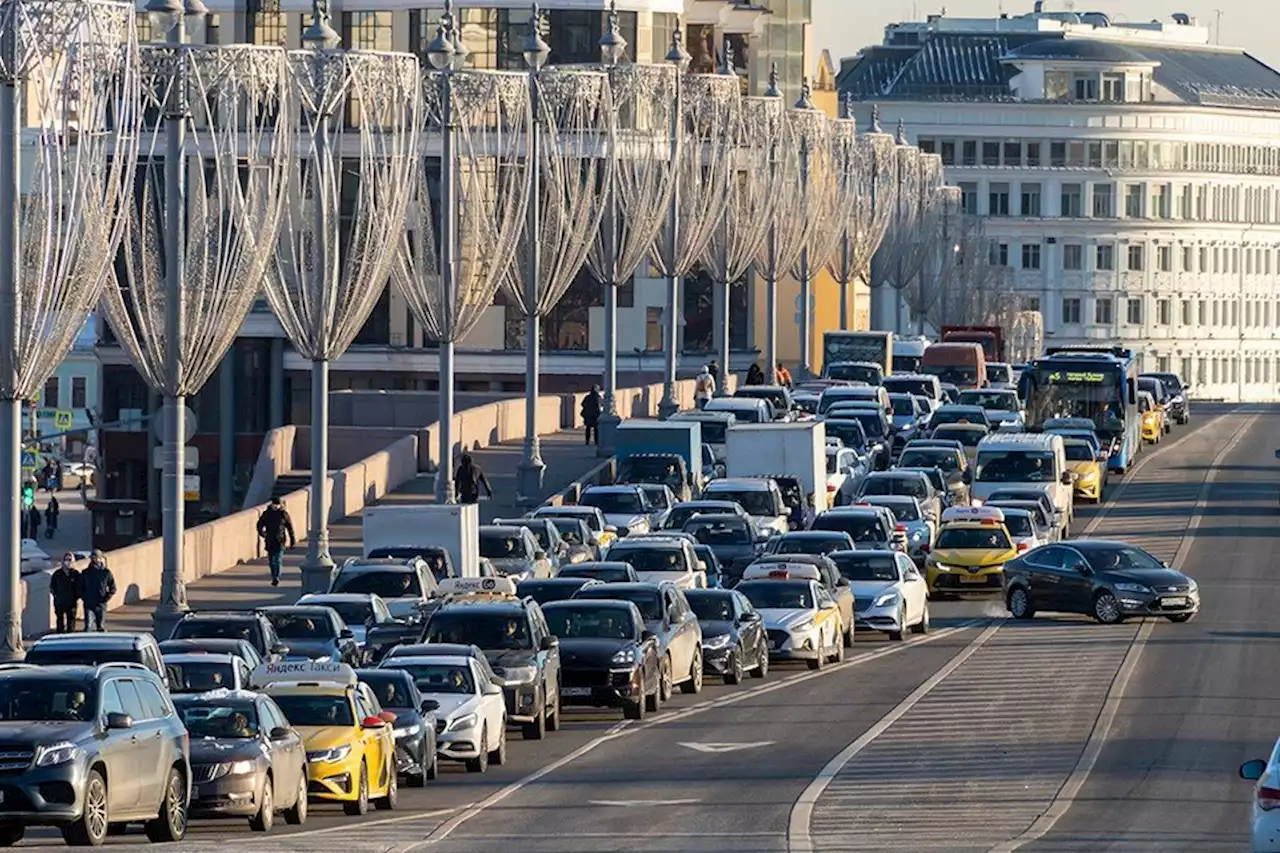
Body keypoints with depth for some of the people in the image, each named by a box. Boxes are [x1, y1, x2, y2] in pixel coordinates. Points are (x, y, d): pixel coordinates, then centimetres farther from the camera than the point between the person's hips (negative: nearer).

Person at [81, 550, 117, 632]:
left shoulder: (106, 573, 2)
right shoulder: (86, 573, 4)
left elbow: (113, 588, 7)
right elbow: (80, 587, 13)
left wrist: (107, 598, -5)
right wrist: (83, 597, -1)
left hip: (101, 604, 0)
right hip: (89, 604, 0)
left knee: (101, 628, 5)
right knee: (88, 626, -10)